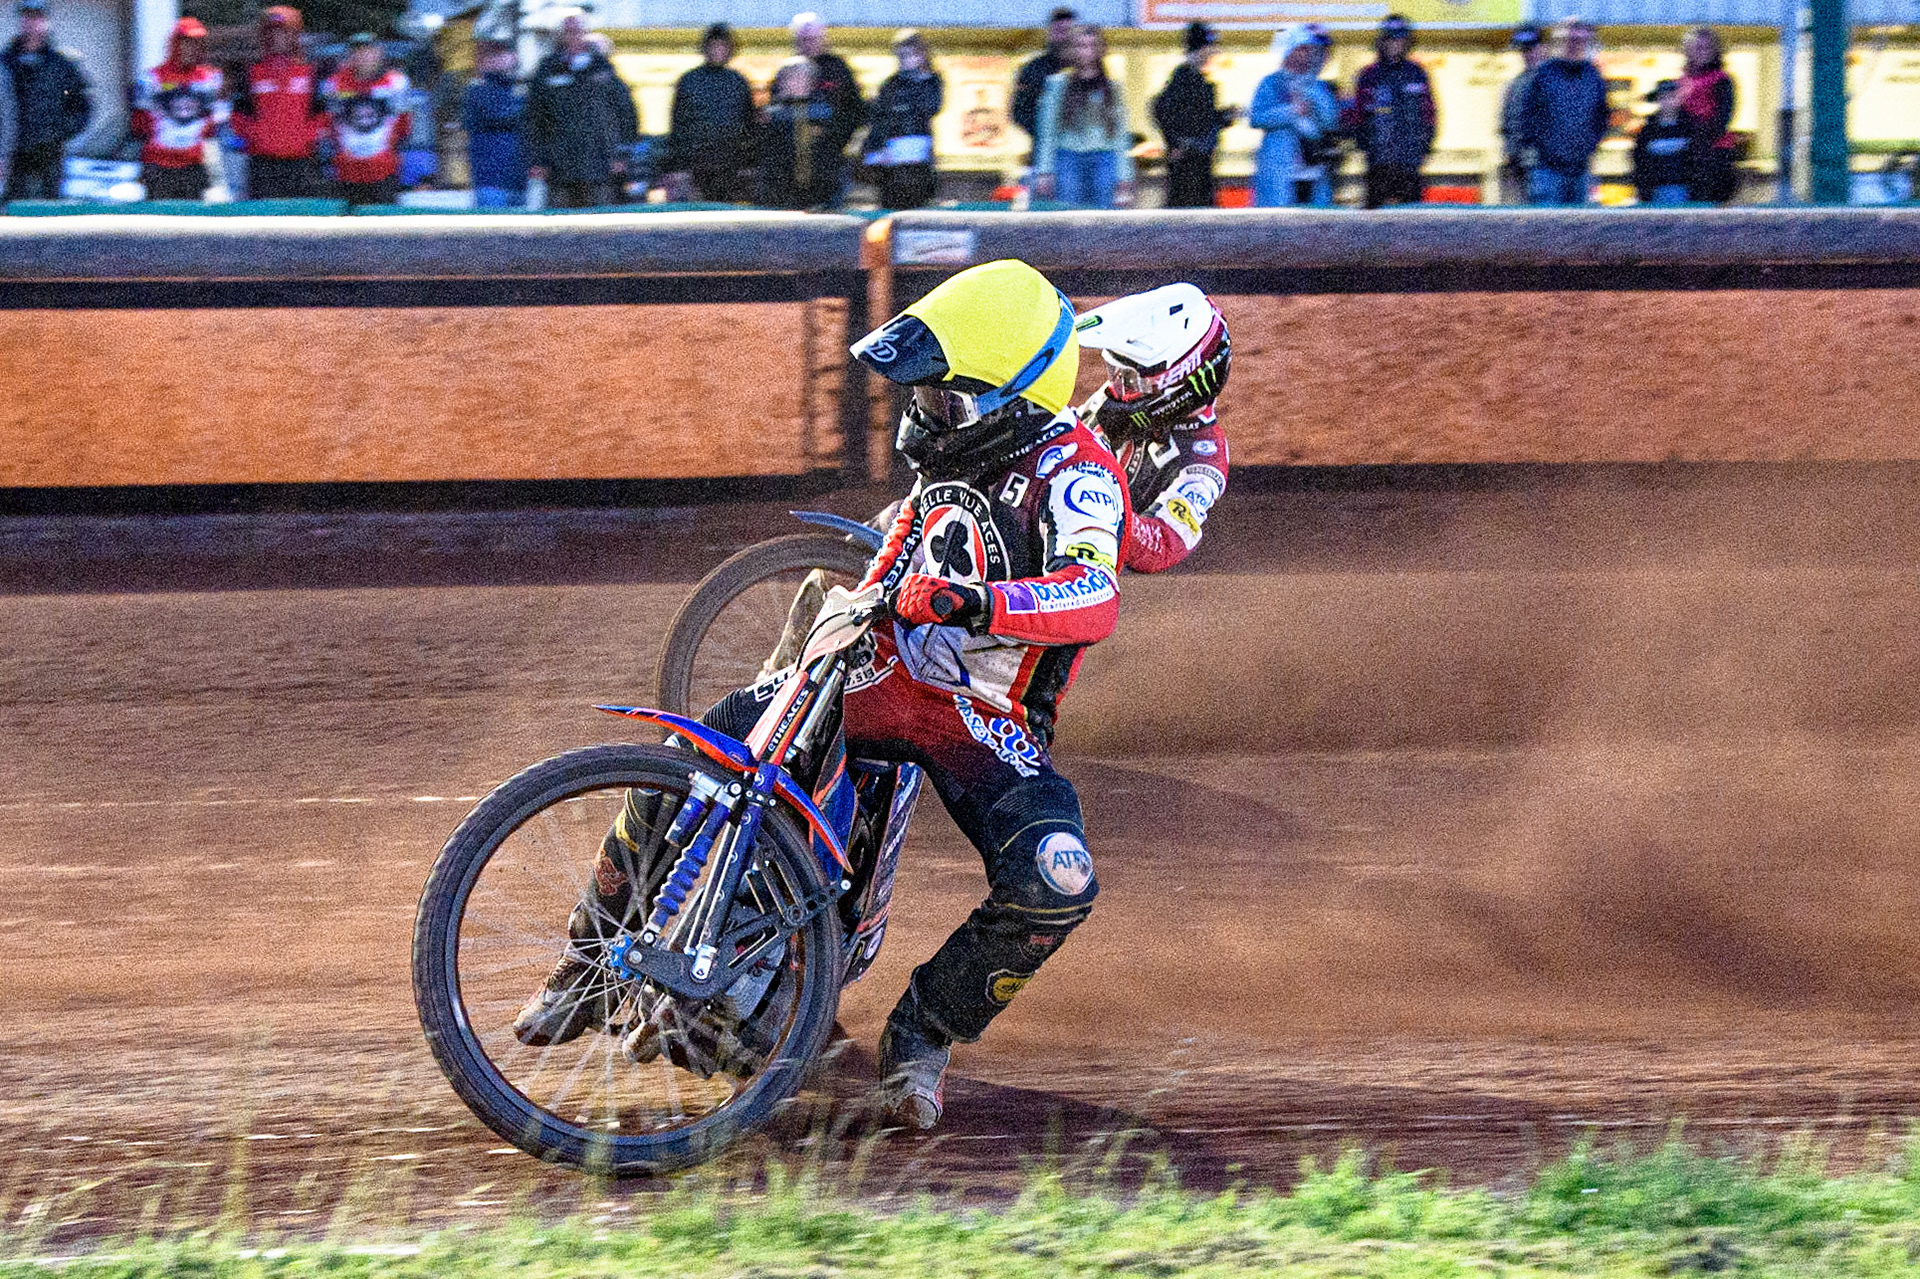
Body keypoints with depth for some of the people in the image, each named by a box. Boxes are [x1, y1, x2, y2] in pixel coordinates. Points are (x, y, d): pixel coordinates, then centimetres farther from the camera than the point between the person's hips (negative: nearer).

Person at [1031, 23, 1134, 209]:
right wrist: (1044, 171, -2)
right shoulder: (1058, 84, 7)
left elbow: (1122, 138, 10)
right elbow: (1047, 131, 5)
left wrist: (1125, 179, 5)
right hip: (1069, 158, -1)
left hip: (1104, 161, 1)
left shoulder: (1111, 89, 10)